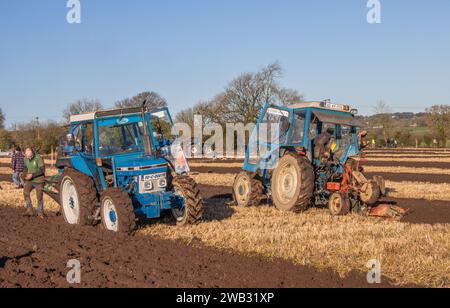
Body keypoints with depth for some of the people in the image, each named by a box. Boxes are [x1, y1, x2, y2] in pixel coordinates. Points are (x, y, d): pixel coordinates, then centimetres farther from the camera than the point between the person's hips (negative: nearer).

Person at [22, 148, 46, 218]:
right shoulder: (26, 158, 0)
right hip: (30, 181, 5)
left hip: (39, 181, -5)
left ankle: (40, 213, 16)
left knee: (39, 197, 0)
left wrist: (32, 175, -25)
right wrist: (25, 174, -4)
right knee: (26, 192, -19)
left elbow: (42, 170, -20)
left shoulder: (38, 158, -19)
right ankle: (29, 209, -11)